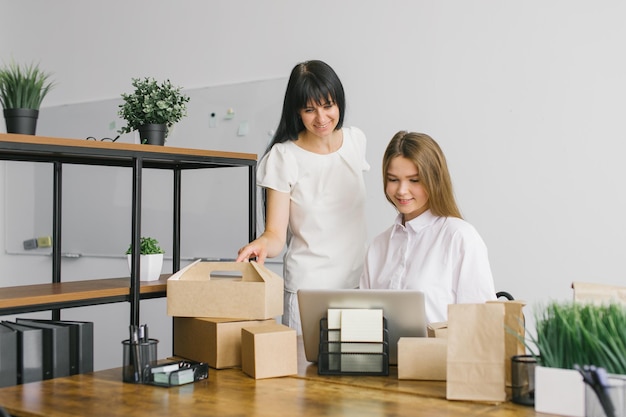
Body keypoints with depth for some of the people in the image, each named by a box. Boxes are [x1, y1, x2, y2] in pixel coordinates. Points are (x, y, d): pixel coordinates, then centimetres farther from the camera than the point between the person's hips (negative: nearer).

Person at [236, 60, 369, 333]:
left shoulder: (355, 140, 4)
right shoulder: (283, 157, -11)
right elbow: (276, 234, -12)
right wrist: (262, 244, -34)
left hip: (360, 281, 5)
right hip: (308, 289, -4)